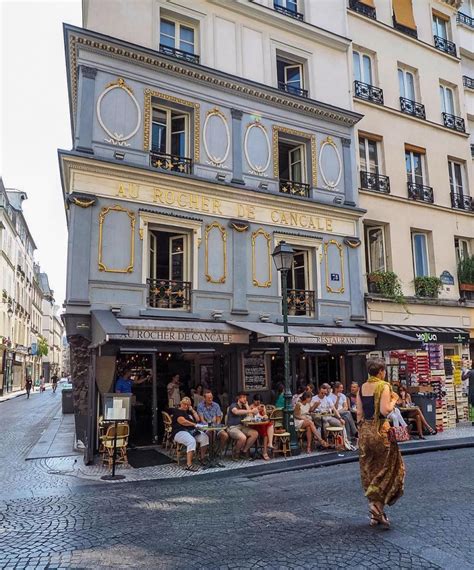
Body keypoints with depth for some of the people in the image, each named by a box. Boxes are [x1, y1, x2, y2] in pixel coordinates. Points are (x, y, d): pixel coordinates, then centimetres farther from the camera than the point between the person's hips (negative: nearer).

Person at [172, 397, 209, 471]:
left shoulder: (189, 411, 23)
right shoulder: (177, 411, -1)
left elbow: (197, 419, 17)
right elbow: (183, 422, -16)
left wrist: (192, 410, 11)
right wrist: (194, 424, -14)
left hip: (192, 431, 8)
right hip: (180, 432, -8)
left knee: (205, 437, -12)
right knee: (192, 441, -35)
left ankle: (202, 459, -2)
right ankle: (189, 465, -40)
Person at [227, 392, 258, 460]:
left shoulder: (244, 407, 18)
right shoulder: (233, 405, -4)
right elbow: (236, 412, -28)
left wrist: (247, 405, 7)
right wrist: (250, 411, -34)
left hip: (242, 426, 7)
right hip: (232, 427, -7)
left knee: (255, 433, -16)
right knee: (243, 438, -34)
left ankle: (244, 451, -4)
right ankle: (236, 453, -5)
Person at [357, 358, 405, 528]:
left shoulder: (362, 388, 7)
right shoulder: (384, 386, -11)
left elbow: (359, 413, 9)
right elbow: (385, 411, -20)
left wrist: (362, 429, 17)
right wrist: (394, 400, -3)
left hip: (364, 431, 6)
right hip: (380, 430, -6)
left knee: (369, 471, 13)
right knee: (389, 468, 8)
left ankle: (375, 514, 20)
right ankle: (377, 503, -5)